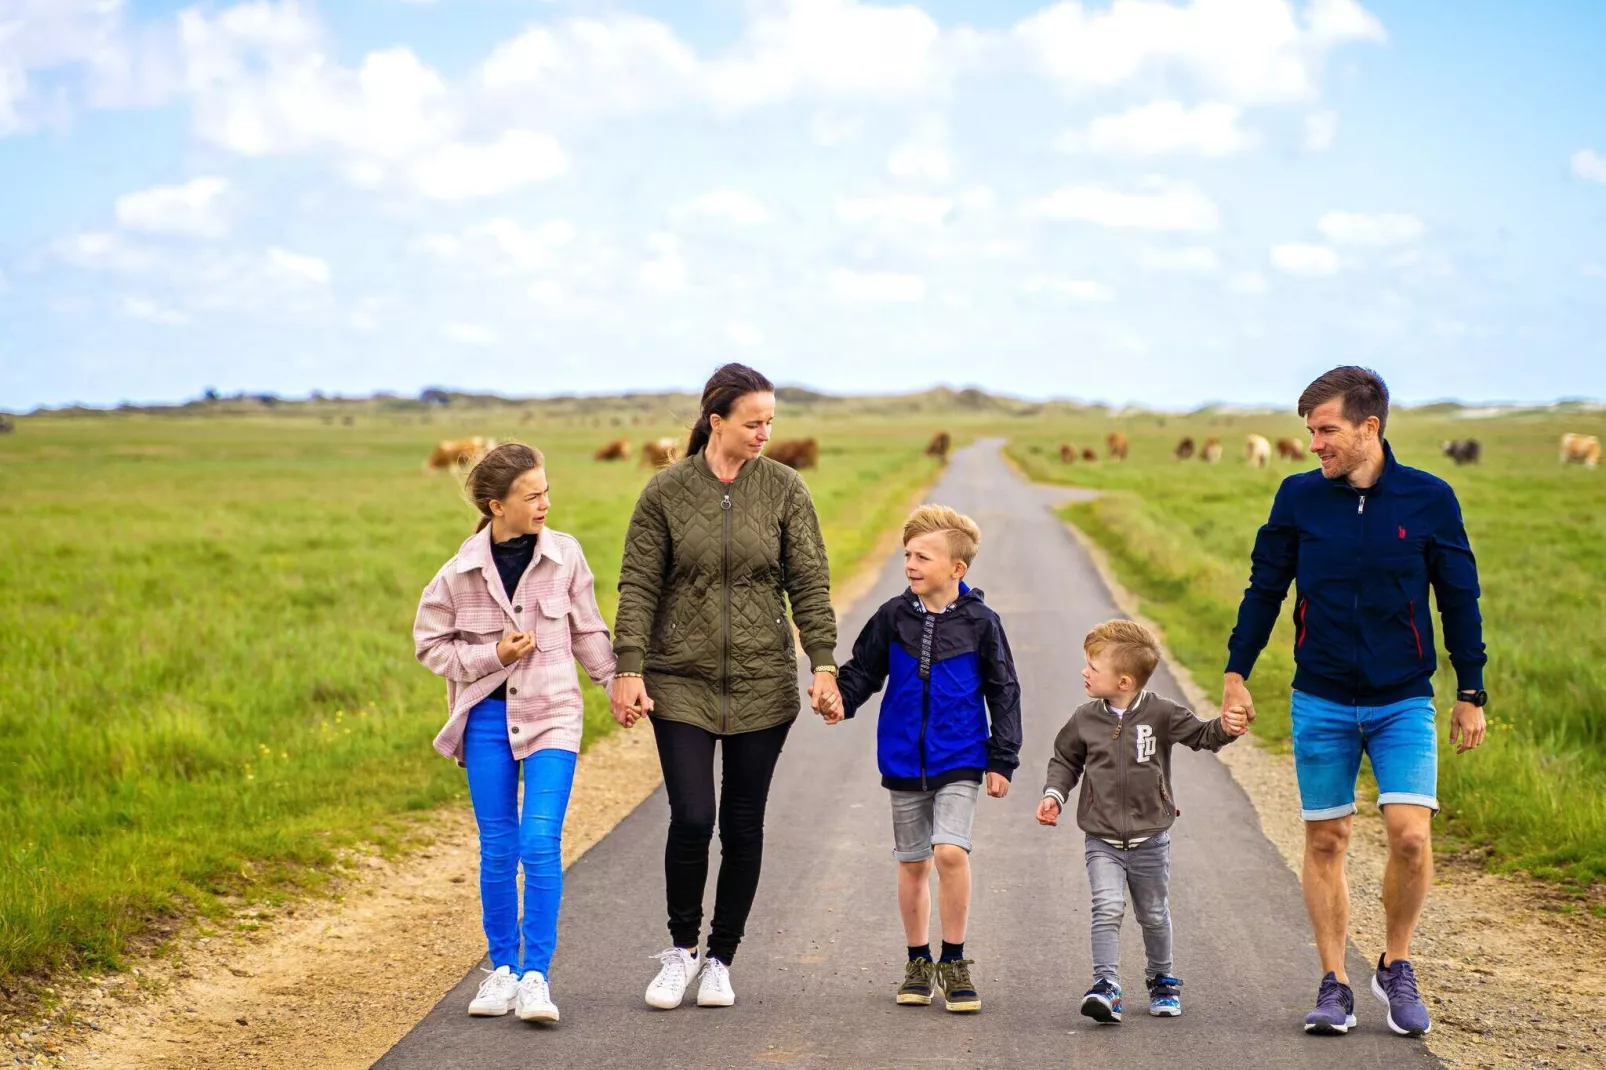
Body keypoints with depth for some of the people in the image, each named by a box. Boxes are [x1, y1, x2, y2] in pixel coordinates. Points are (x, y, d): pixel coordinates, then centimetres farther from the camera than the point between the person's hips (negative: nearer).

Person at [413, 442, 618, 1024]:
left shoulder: (564, 554, -3)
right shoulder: (462, 570, -5)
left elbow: (587, 630, 9)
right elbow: (429, 642, 3)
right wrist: (493, 656, -10)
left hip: (552, 713, -1)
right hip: (488, 714, 1)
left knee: (541, 842, -11)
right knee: (497, 848, 7)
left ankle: (535, 976, -6)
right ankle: (502, 969, 20)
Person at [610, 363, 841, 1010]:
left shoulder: (784, 489, 0)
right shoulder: (666, 491, -3)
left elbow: (809, 582, 0)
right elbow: (639, 586, -1)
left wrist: (823, 663, -8)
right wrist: (629, 670, -8)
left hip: (761, 682, 1)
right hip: (682, 682, -1)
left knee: (743, 827, 5)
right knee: (691, 818, -10)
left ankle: (720, 961, 20)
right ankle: (681, 948, 13)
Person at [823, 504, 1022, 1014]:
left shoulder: (980, 622, -6)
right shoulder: (893, 617, 0)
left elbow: (1003, 692, 1)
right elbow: (863, 670, 8)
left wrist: (1002, 760, 0)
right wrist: (842, 699, -13)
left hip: (959, 761, -3)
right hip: (904, 760, 3)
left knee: (951, 851, -17)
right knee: (912, 862, 11)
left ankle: (954, 962, -3)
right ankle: (919, 962, 25)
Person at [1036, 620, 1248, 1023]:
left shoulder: (1161, 714, -7)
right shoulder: (1085, 719, 0)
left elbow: (1200, 735, -2)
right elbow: (1065, 759, 14)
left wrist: (1225, 728, -22)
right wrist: (1054, 793, -1)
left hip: (1150, 838, 0)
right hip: (1102, 840, 0)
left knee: (1154, 915, 13)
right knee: (1107, 908, -17)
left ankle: (1161, 981, 34)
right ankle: (1106, 987, -20)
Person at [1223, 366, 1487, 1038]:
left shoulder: (1429, 499, -3)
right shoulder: (1299, 498, -1)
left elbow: (1459, 599, 5)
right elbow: (1264, 589, 9)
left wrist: (1471, 692, 6)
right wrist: (1235, 672, 7)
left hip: (1404, 701, -1)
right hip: (1321, 701, 1)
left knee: (1410, 835, -12)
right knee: (1325, 841, 4)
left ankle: (1396, 967, 11)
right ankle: (1334, 985, 15)